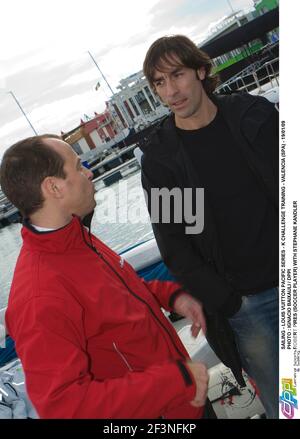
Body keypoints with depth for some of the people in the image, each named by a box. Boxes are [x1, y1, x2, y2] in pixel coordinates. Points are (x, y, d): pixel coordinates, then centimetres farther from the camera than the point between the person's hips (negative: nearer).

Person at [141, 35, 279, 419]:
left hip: (286, 278, 2)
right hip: (242, 301, -2)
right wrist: (228, 304, -9)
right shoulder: (158, 157, -5)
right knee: (280, 404, 9)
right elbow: (174, 246, -4)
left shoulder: (254, 114, 0)